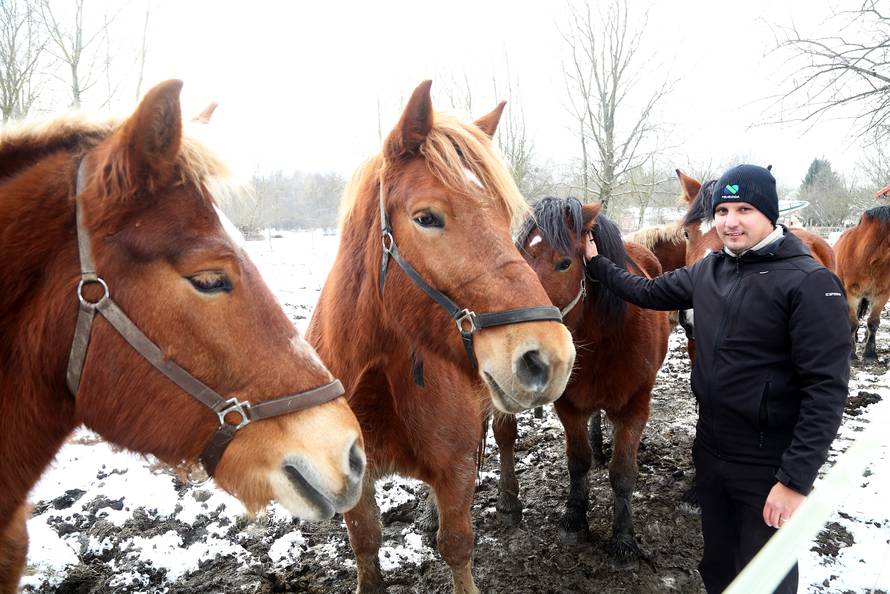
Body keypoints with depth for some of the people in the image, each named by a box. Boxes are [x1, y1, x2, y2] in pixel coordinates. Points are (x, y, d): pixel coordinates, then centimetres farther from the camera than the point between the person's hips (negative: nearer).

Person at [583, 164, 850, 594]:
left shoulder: (810, 283, -18)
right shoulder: (708, 270, 3)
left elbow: (827, 390, -21)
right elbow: (650, 293, 19)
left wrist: (796, 480, -23)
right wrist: (596, 264, 17)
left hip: (768, 467, -6)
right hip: (709, 450, 6)